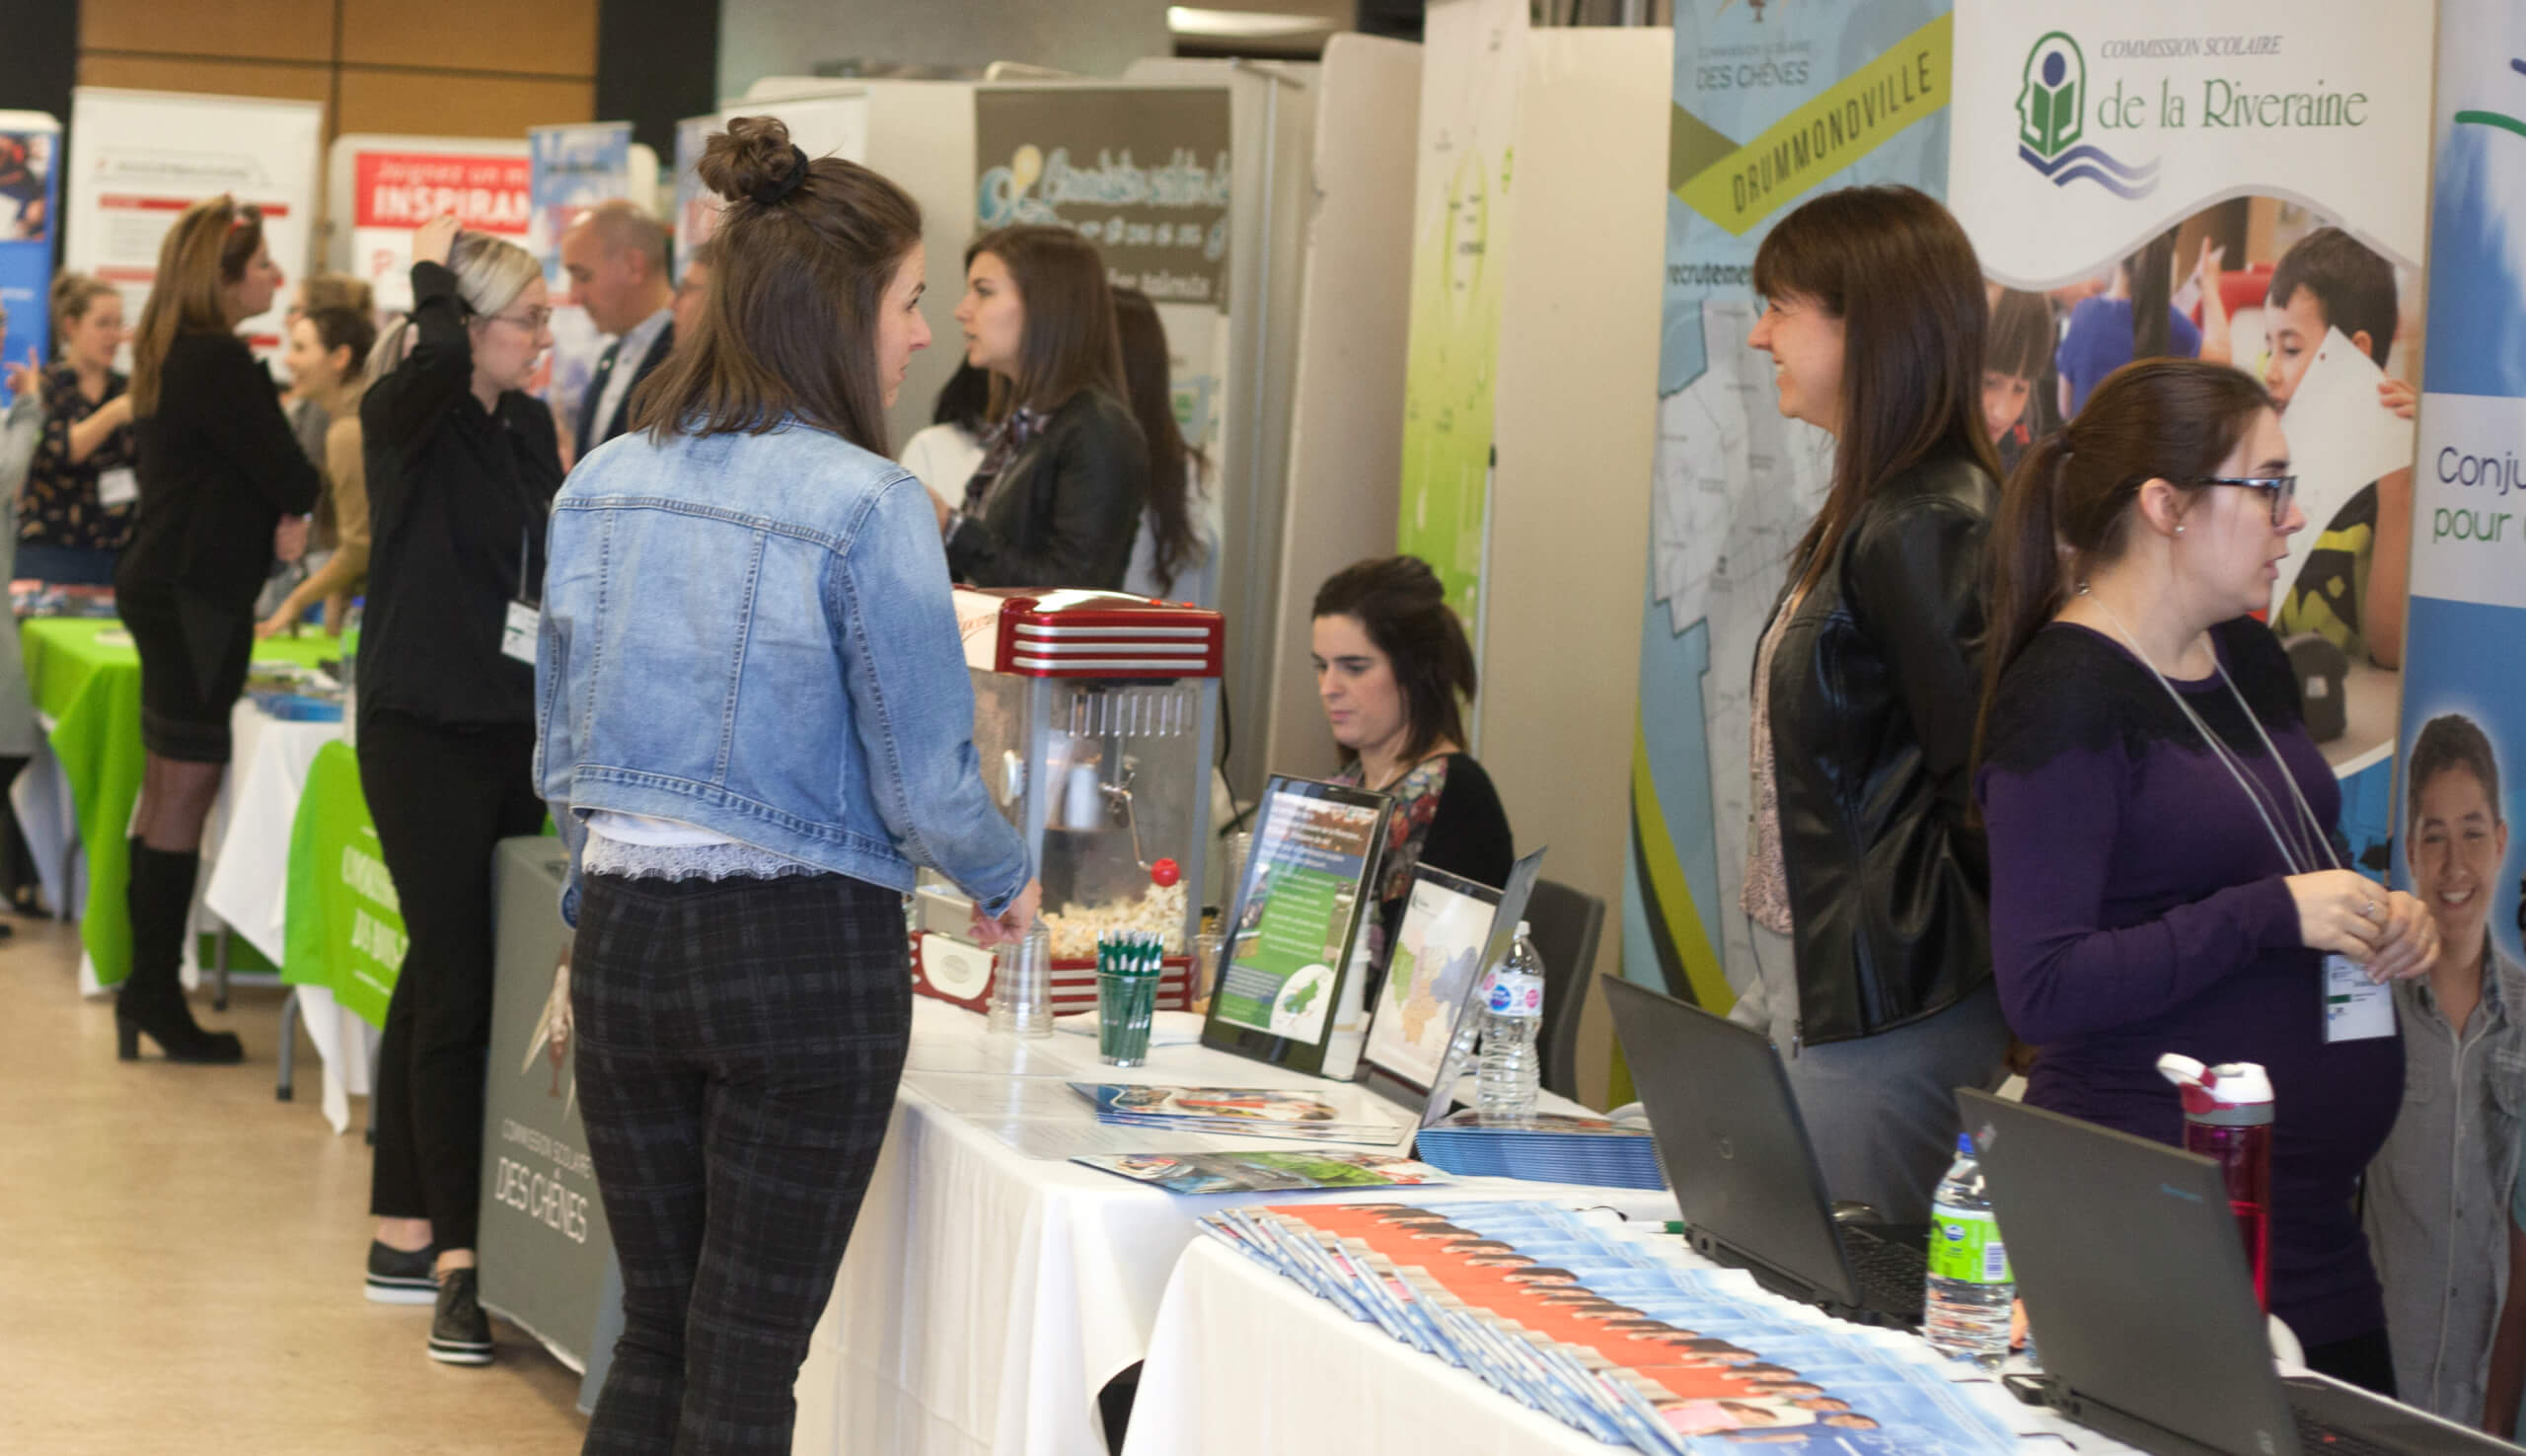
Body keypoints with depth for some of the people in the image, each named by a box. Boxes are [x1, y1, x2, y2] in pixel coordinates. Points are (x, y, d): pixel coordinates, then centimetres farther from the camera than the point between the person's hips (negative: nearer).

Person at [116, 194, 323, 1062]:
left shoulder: (166, 356, 14)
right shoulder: (222, 363, -16)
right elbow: (291, 483, -15)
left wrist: (272, 509, 7)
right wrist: (299, 499, 6)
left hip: (160, 585, 10)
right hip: (199, 596, -10)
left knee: (165, 792, 14)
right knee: (186, 796, -6)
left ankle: (146, 987, 19)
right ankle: (158, 998, -4)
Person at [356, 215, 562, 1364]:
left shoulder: (531, 427, 10)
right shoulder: (405, 417, -10)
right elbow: (436, 360, -34)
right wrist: (432, 271, -15)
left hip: (513, 729, 7)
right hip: (425, 735, -7)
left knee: (442, 978, 12)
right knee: (454, 981, -8)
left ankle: (404, 1234, 20)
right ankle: (453, 1256, -5)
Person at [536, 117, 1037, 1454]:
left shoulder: (600, 488, 5)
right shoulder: (867, 506, -14)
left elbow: (562, 757, 12)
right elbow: (923, 781, -11)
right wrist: (1005, 886, 9)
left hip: (622, 935, 6)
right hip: (803, 950, -6)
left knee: (653, 1338, 15)